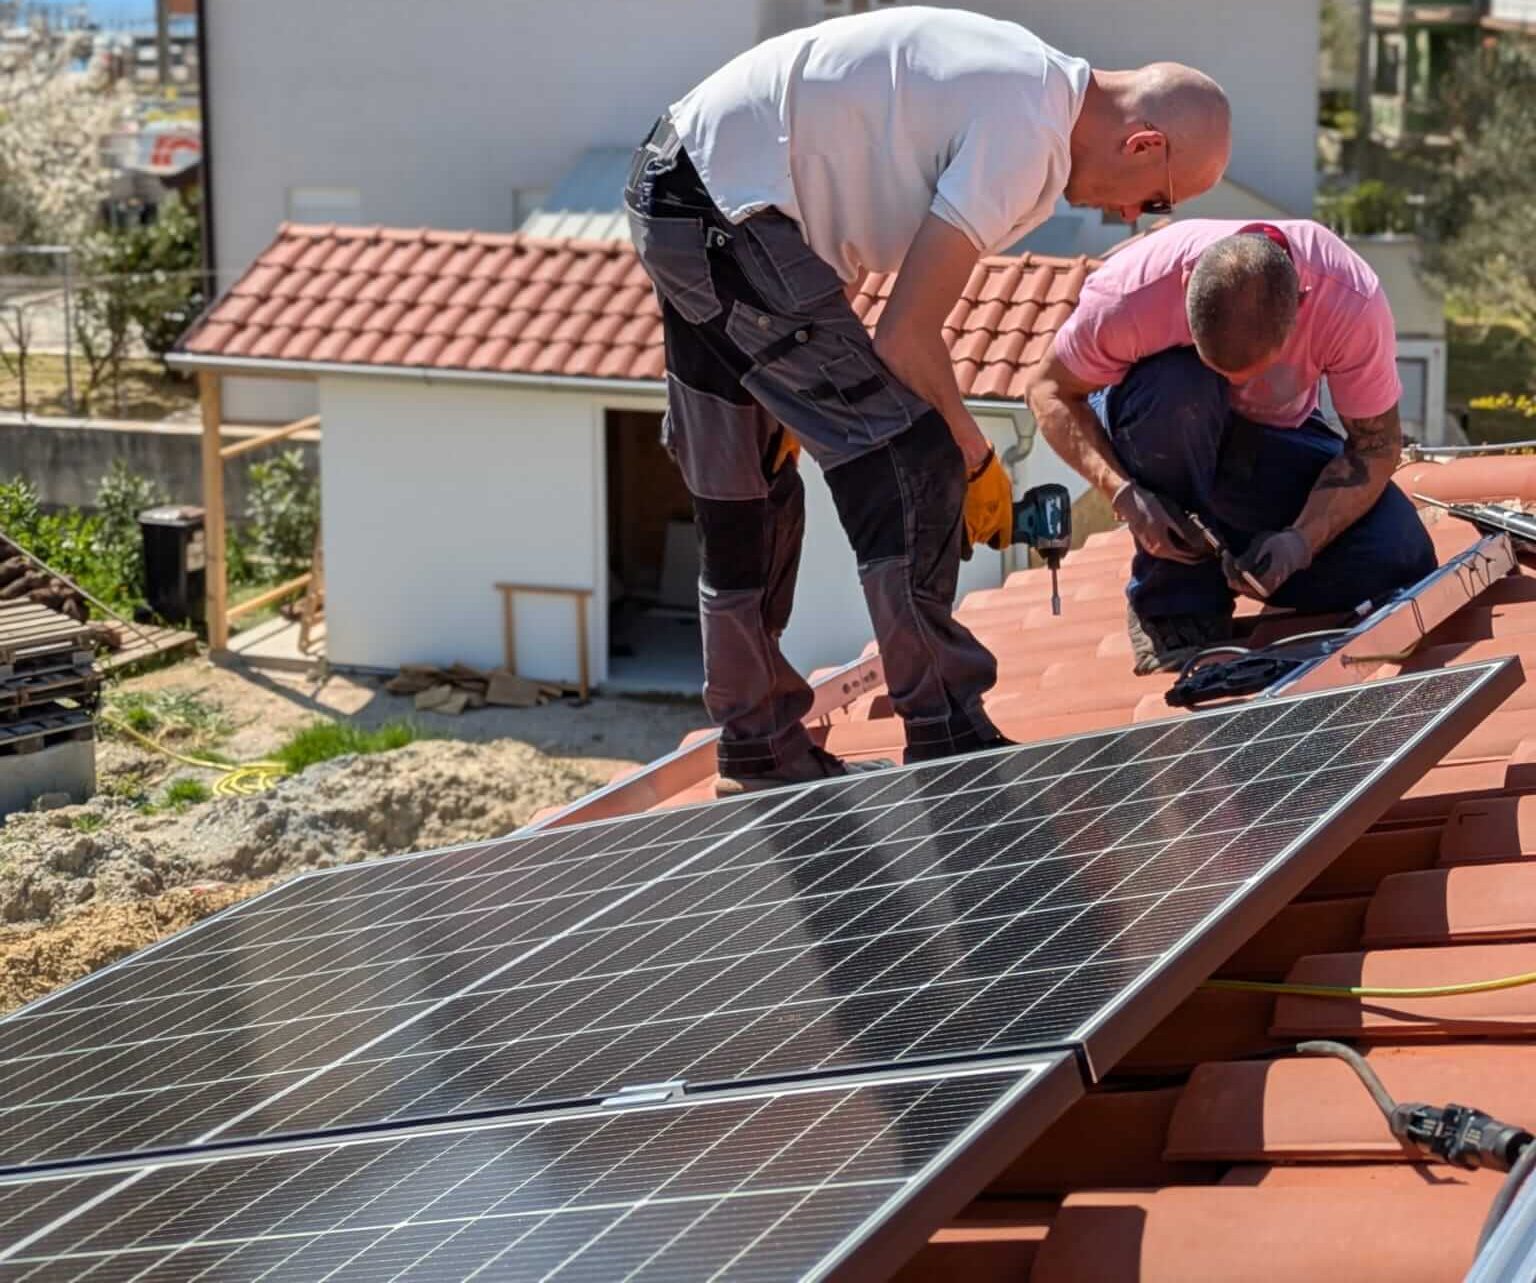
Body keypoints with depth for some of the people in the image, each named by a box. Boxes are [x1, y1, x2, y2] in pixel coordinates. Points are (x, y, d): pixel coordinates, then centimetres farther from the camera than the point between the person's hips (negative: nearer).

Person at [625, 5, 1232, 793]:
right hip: (728, 211, -11)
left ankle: (757, 747, 29)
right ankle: (945, 738, -7)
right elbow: (907, 335, -18)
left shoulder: (1026, 81, 11)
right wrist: (976, 462, -3)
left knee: (743, 498, 18)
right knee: (906, 464, -11)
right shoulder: (1027, 139, -19)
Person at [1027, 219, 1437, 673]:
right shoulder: (1129, 292, -35)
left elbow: (1376, 444, -20)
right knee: (1178, 385, -39)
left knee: (1401, 561, -22)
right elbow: (1051, 393, -19)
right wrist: (1123, 492, -34)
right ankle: (1174, 597, -18)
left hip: (1276, 439, 2)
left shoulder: (1354, 301, -32)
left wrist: (1302, 541, -35)